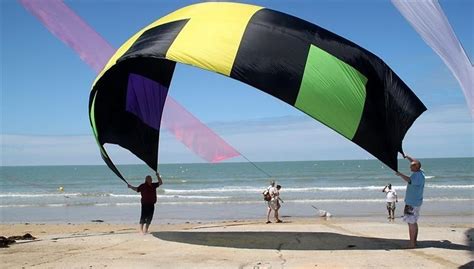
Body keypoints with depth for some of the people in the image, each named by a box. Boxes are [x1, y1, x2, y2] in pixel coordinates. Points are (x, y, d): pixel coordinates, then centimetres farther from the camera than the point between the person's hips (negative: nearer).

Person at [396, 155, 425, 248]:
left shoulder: (417, 175, -19)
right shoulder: (421, 172, 10)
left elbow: (409, 180, -39)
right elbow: (416, 163, 27)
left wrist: (400, 174, -29)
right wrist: (408, 157, 29)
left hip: (412, 203, -10)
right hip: (416, 202, 10)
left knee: (411, 223, -7)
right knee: (414, 223, 17)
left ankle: (412, 244, -6)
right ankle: (414, 242, 25)